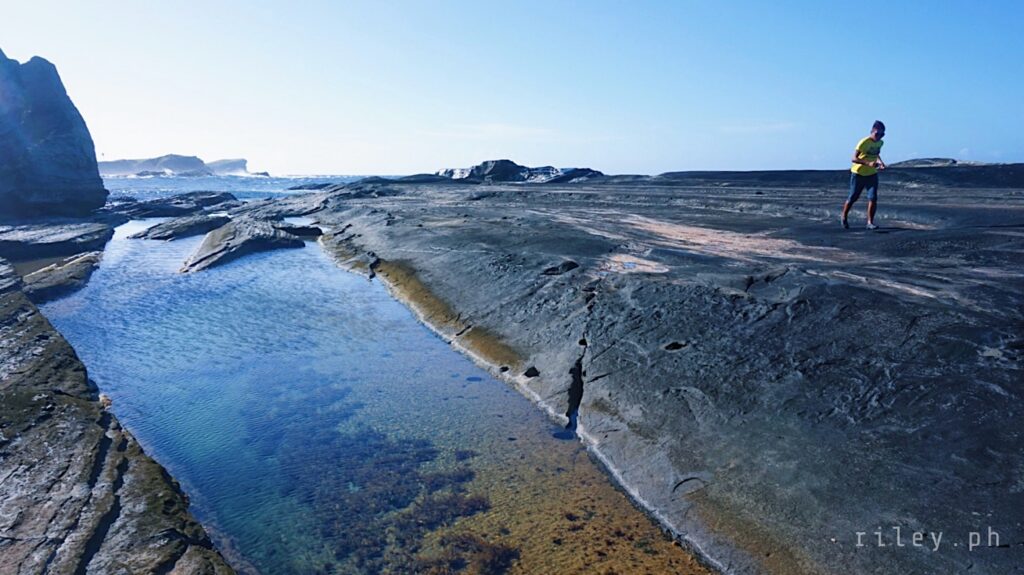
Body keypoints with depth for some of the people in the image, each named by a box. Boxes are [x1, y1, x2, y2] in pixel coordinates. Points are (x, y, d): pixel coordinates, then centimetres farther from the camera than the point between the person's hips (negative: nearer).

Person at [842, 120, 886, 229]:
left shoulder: (880, 143, 3)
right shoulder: (864, 142, -18)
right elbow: (854, 158, -25)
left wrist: (880, 162, 3)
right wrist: (868, 163, -37)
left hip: (872, 174, 5)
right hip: (858, 173, -5)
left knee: (873, 198, -8)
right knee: (852, 198, 6)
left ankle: (870, 222, -3)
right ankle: (844, 218, 28)